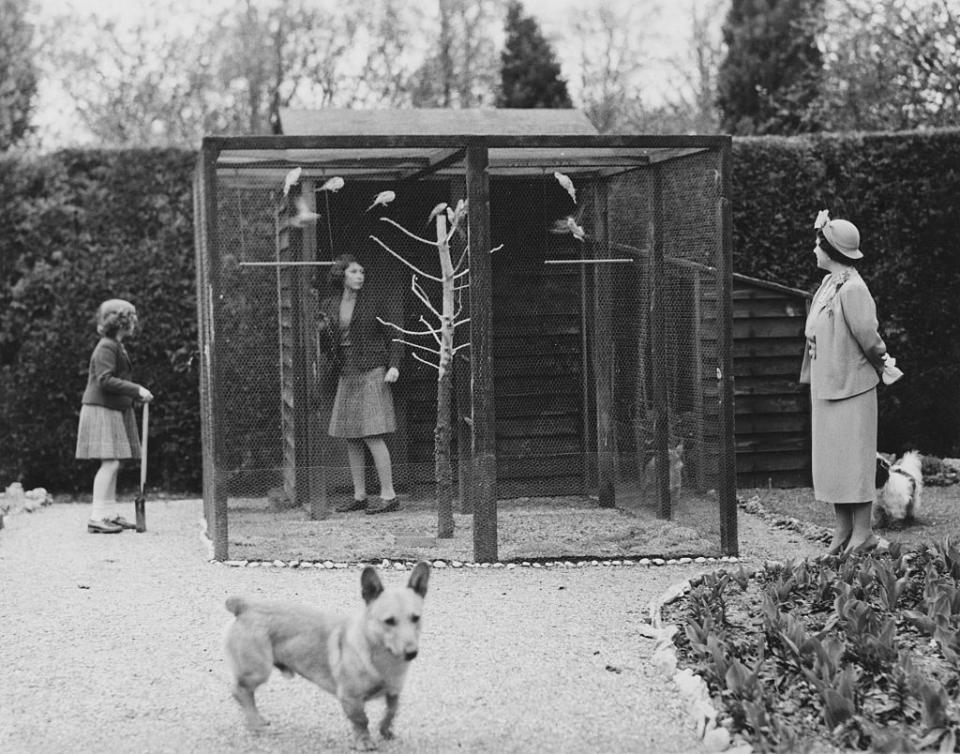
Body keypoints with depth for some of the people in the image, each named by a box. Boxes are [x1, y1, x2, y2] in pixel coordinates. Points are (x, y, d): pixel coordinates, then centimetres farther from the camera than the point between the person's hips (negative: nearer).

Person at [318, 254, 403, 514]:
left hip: (371, 373, -6)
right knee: (351, 439, 6)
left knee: (371, 436, -11)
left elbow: (394, 334, -2)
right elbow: (326, 343, 16)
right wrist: (321, 330, -6)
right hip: (347, 374, 6)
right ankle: (359, 497, 12)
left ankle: (389, 495, -7)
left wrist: (394, 365, -15)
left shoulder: (374, 302, -5)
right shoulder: (329, 305, 7)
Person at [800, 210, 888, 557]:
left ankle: (863, 532, 4)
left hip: (850, 385, -9)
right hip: (825, 385, 9)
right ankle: (843, 531, 17)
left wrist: (881, 365, -1)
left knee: (853, 458, -3)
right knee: (830, 460, 11)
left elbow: (868, 336, -18)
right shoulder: (827, 284, 9)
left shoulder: (852, 289, -18)